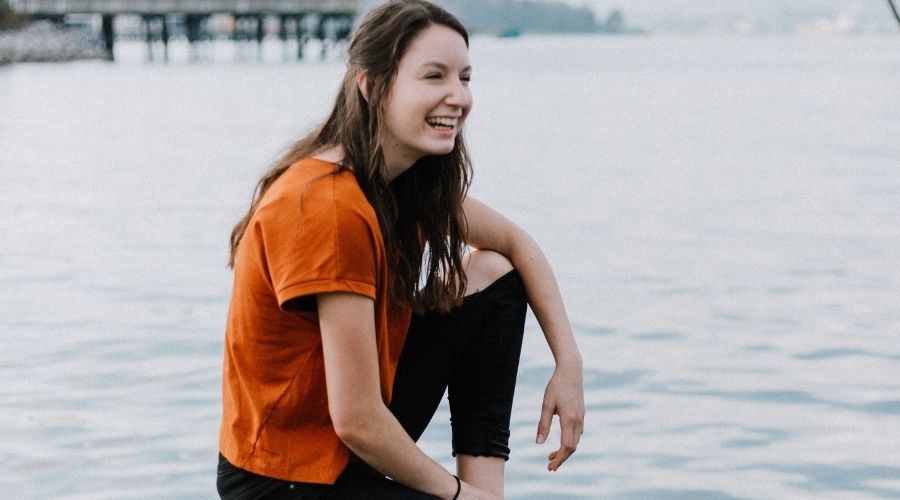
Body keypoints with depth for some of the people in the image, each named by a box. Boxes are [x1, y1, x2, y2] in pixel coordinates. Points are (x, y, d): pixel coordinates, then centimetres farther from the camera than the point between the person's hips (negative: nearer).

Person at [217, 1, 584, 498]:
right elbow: (357, 421, -26)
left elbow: (515, 243, 17)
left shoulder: (414, 180, 0)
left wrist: (568, 362, 4)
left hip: (356, 442, 9)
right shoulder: (328, 207, -27)